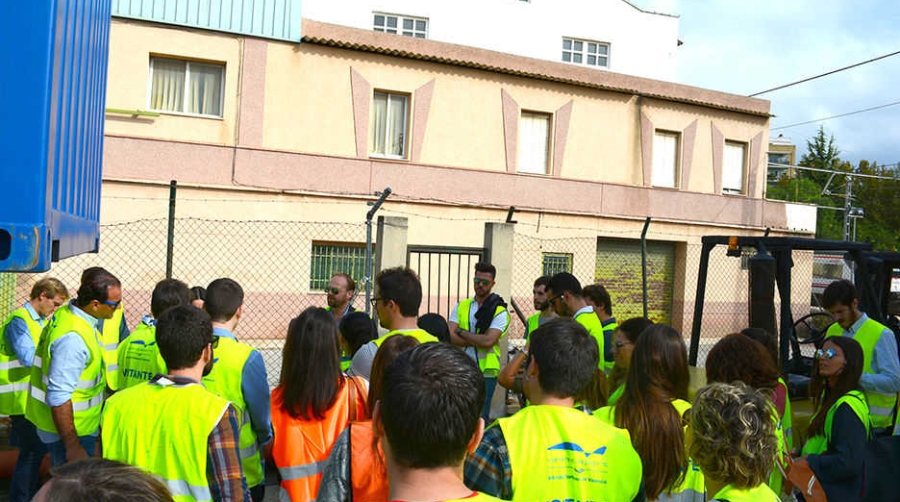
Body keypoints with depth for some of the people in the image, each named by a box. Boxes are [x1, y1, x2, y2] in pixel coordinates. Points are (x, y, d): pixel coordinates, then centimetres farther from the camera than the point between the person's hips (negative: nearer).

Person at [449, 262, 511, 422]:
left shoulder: (500, 312, -2)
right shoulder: (461, 306, 11)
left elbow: (488, 341, -16)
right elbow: (449, 336, -2)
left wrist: (461, 332, -6)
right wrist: (477, 341, -11)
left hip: (485, 372, -4)